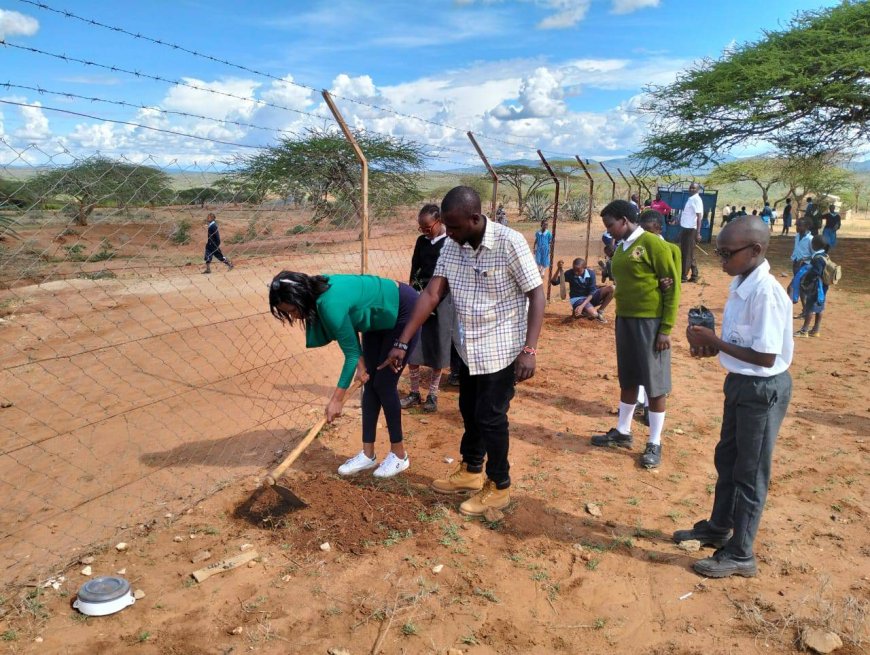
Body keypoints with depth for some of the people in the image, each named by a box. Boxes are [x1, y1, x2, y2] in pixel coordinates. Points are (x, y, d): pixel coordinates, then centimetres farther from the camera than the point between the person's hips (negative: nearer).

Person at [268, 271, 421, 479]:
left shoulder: (331, 304, -35)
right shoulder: (317, 289, -12)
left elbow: (352, 353, -26)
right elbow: (349, 324, 0)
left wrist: (336, 399, -20)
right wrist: (361, 363, -9)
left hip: (403, 311, -9)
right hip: (379, 317, 9)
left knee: (384, 383, -6)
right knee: (369, 382, 6)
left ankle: (399, 455, 9)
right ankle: (368, 454, 14)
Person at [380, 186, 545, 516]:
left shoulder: (510, 242, -21)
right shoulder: (452, 246, -4)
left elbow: (536, 295, -17)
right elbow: (431, 294, -6)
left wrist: (529, 350, -24)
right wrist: (402, 343, -10)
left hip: (502, 347, -6)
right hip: (469, 347, 6)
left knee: (491, 417, 2)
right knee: (469, 411, 19)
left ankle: (498, 487, 22)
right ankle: (470, 470, 41)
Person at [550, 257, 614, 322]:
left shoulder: (591, 273, -12)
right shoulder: (570, 273, -16)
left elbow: (592, 292, -15)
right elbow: (554, 282, -20)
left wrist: (582, 306, -28)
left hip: (590, 297, 4)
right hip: (577, 299, -4)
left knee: (610, 289, -18)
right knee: (593, 314, -33)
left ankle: (599, 312, -1)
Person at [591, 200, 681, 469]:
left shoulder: (653, 243, -13)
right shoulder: (621, 247, 10)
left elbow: (672, 287, -12)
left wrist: (666, 328, -15)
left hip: (650, 323, -7)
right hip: (624, 320, 7)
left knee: (655, 384, 2)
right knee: (628, 380, 17)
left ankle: (655, 444, 13)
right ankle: (622, 432, 30)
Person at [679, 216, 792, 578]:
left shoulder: (765, 293, -26)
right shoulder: (741, 284, 3)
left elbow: (765, 357, -27)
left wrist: (715, 342, -22)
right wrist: (711, 345, -3)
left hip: (763, 389, -9)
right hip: (741, 383, 9)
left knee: (750, 473, 5)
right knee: (726, 459, 23)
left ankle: (740, 554, 22)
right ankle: (718, 528, 43)